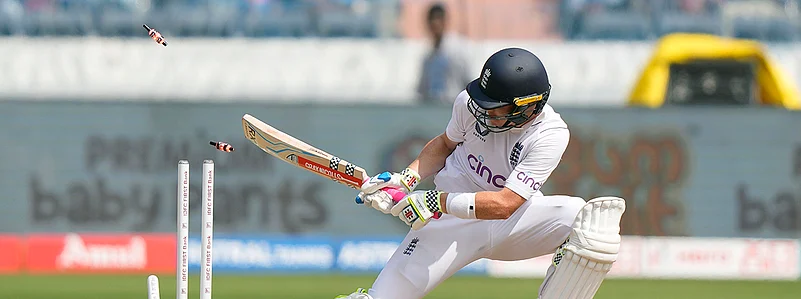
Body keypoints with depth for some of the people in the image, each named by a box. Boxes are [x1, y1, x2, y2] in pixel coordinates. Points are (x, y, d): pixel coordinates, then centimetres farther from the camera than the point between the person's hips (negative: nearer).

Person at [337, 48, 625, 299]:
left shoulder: (551, 135, -23)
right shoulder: (469, 103, -14)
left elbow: (504, 205, -28)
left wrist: (435, 201, -31)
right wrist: (406, 178, -6)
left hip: (514, 221, -1)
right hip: (456, 217, 1)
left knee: (593, 218, -29)